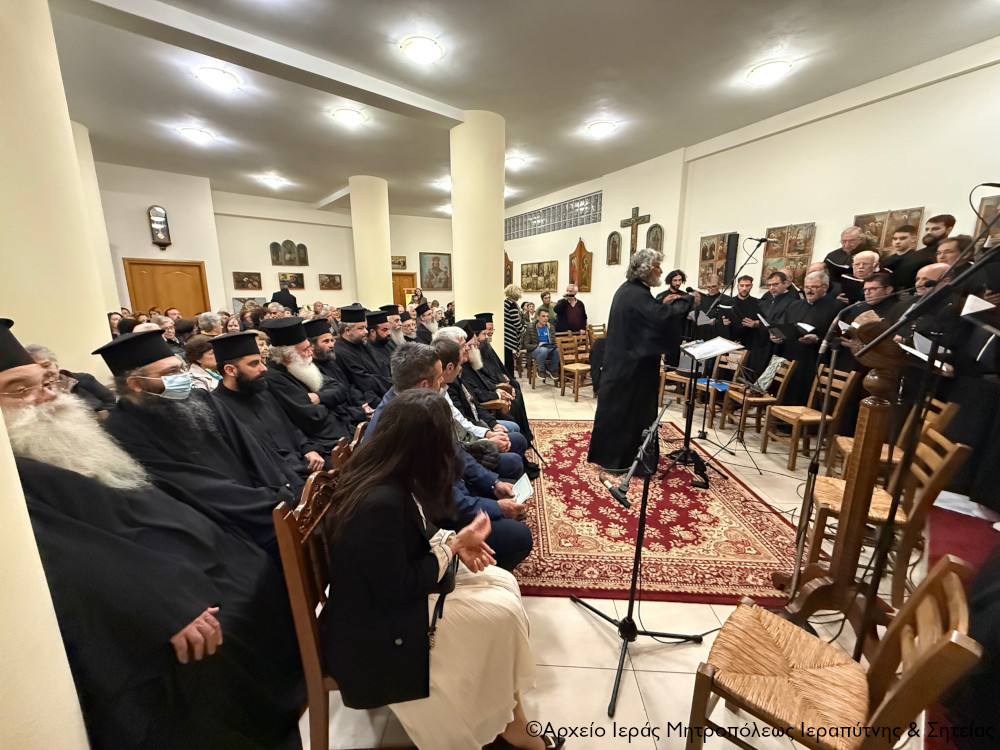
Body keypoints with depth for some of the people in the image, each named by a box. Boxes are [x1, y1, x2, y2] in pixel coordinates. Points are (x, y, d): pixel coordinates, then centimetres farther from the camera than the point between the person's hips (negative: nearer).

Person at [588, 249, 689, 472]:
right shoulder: (637, 294, -20)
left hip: (621, 359, 10)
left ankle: (607, 453, 31)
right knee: (627, 408, 0)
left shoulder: (627, 289, 12)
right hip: (633, 363, -10)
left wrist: (662, 303, 9)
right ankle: (616, 459, 13)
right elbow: (661, 320, -29)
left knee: (616, 406, 17)